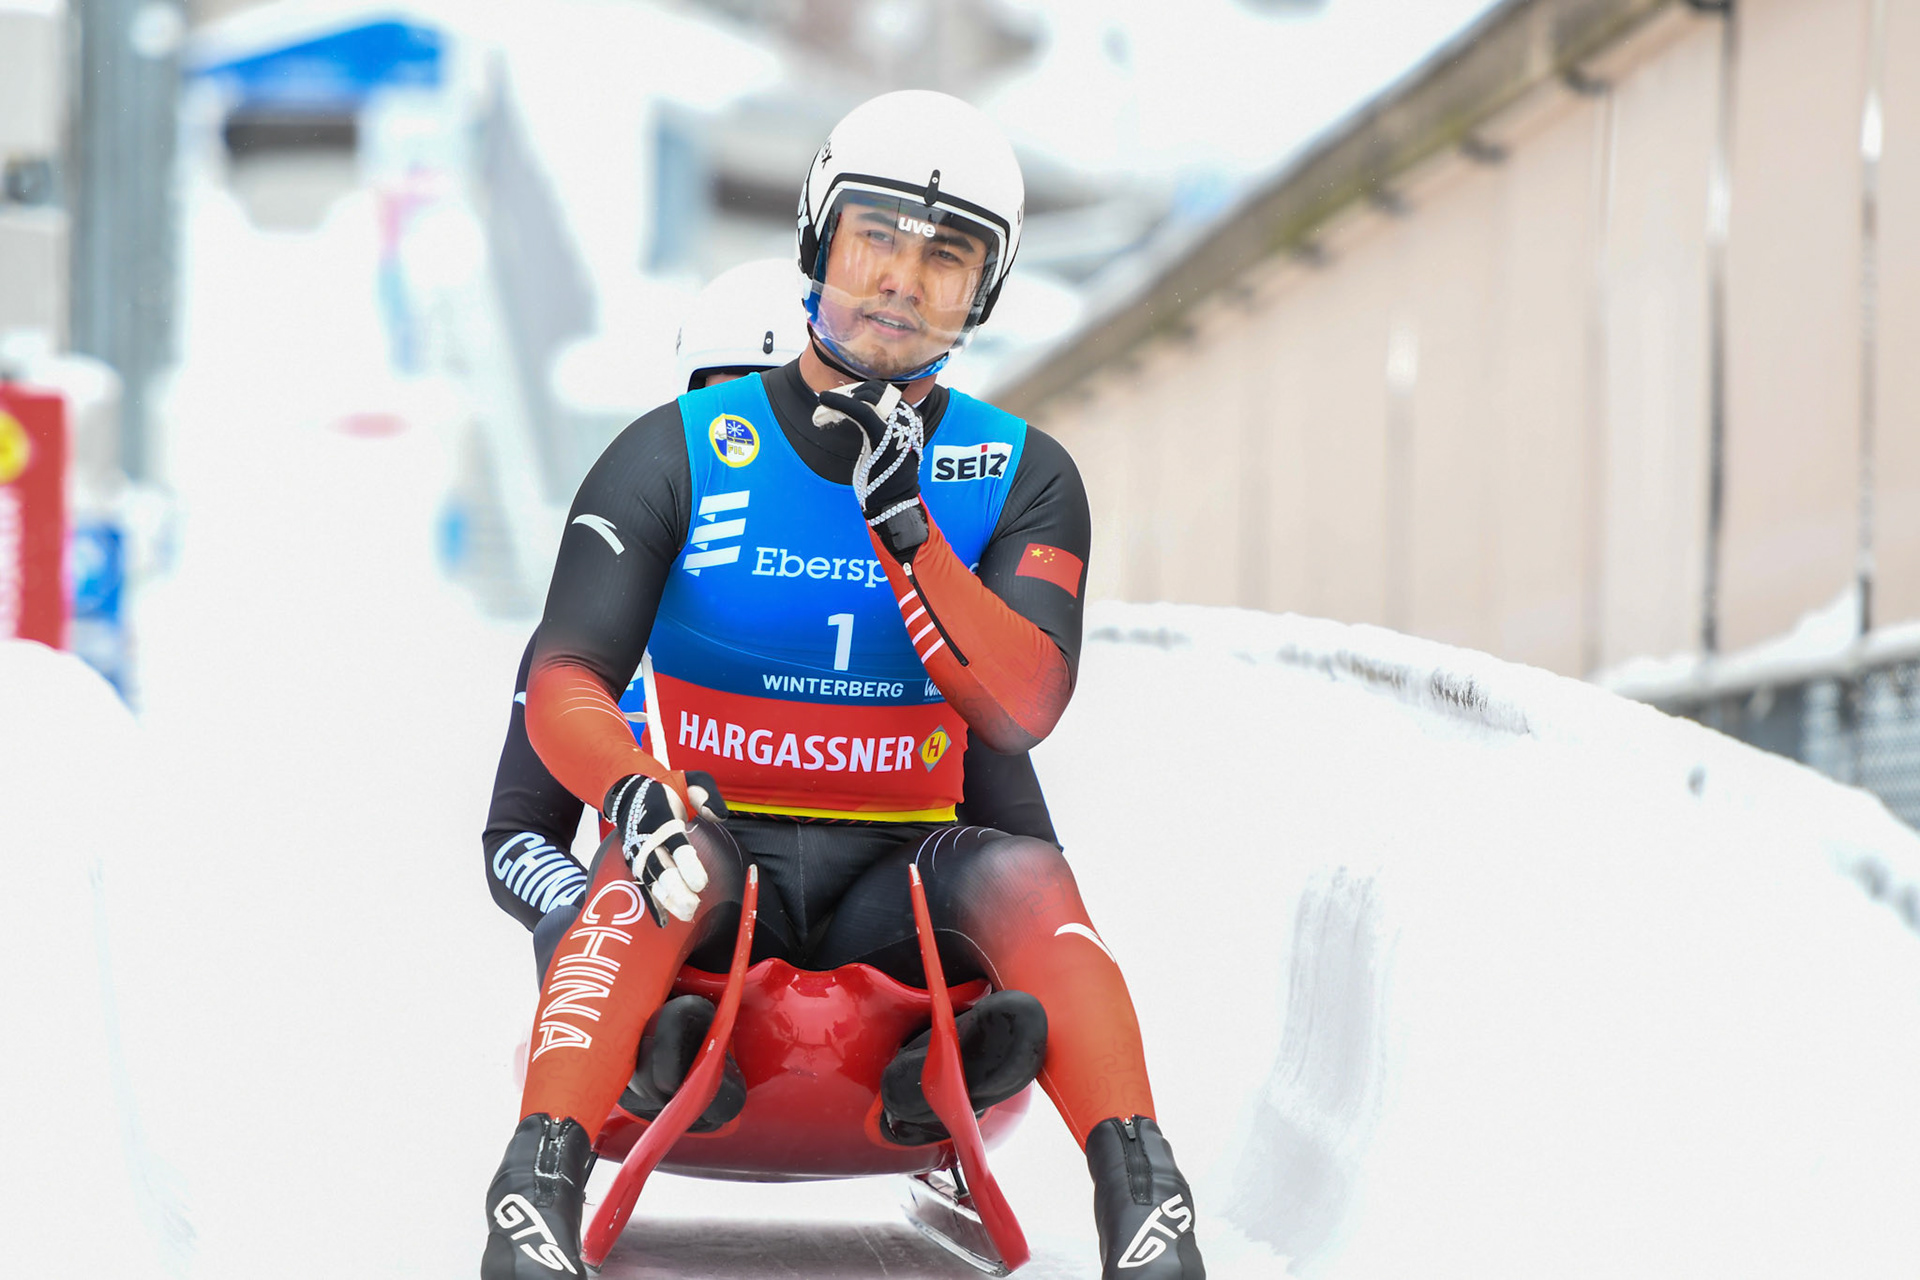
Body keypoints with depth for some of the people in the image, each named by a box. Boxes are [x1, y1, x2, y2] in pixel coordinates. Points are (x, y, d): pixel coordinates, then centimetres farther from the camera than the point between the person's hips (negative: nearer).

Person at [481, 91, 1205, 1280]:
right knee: (654, 864, -34)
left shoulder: (1022, 479, 4)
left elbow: (1019, 711, -10)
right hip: (714, 854, -1)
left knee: (1026, 883, -29)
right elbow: (563, 688, -8)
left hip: (896, 885, 1)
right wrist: (631, 788, -31)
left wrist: (903, 518, -21)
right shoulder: (680, 454, 0)